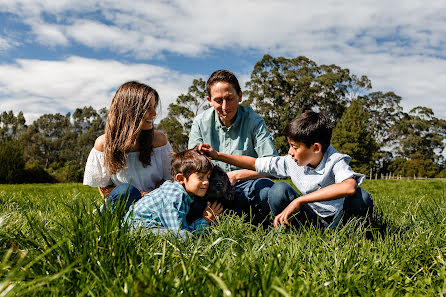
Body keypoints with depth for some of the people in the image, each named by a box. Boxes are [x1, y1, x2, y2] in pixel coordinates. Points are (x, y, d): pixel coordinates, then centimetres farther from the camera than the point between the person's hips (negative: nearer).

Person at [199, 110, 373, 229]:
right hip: (313, 219, 3)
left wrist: (299, 200, -46)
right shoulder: (292, 163, -6)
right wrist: (218, 155, -1)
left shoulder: (335, 161, -22)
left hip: (340, 218, -3)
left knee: (361, 197, -34)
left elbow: (349, 187, -45)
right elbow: (256, 164, 3)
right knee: (279, 190, -20)